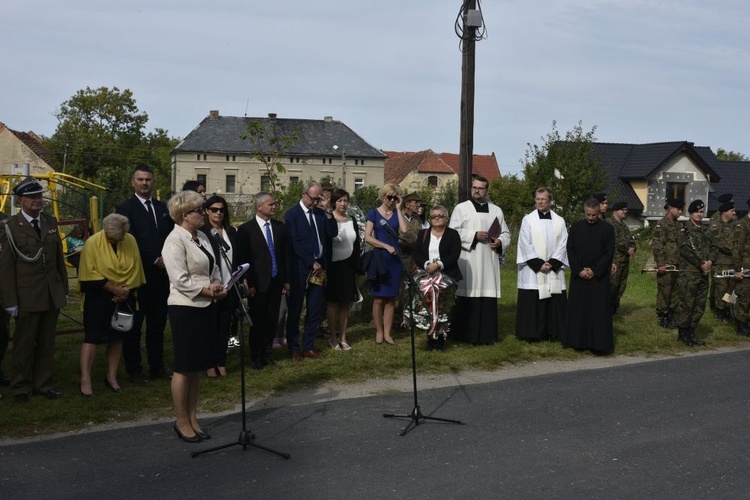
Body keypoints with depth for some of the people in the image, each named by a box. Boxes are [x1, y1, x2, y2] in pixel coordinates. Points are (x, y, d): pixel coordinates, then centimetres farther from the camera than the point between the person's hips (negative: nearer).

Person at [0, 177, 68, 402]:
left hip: (52, 295, 4)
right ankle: (21, 386, 22)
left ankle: (43, 383, 24)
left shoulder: (51, 222, 8)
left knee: (47, 342, 12)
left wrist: (64, 289, 10)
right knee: (24, 343, 7)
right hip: (27, 296, -4)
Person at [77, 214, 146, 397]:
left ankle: (111, 377, 21)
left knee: (117, 337, 10)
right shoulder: (92, 243, -11)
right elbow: (90, 274, -13)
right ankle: (85, 380, 1)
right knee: (92, 337, -4)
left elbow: (135, 269, 1)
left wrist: (125, 290, -10)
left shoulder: (130, 241, -1)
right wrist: (114, 289, -16)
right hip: (98, 298, -4)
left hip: (123, 298, 4)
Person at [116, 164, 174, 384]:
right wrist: (154, 261, -12)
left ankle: (157, 367, 22)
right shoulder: (126, 208, -4)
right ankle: (134, 371, 14)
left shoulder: (163, 208, 13)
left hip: (161, 276, 5)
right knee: (134, 326, 4)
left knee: (157, 324, 12)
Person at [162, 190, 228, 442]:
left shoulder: (201, 237, 10)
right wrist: (209, 290, -18)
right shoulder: (175, 241, -15)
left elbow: (213, 268, 14)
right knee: (184, 367, 2)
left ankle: (192, 418, 26)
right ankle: (181, 421, 16)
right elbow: (180, 280, -20)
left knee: (197, 367, 14)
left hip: (205, 307, 8)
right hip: (185, 309, -8)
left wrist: (218, 286, -5)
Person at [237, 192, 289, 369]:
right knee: (257, 321, 5)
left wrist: (286, 280, 9)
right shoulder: (246, 229, -6)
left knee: (272, 320, 9)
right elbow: (243, 259, -7)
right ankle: (256, 357, 19)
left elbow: (285, 254, 11)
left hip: (276, 281, 4)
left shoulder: (279, 227, 7)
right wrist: (249, 284, -10)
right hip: (258, 284, -4)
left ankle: (267, 354, 23)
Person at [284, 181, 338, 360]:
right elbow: (295, 243, -12)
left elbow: (332, 233, 4)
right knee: (295, 309, 5)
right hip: (300, 268, -5)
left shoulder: (321, 214, 10)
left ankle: (308, 346, 18)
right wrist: (312, 262, -13)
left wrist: (329, 214, -9)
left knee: (315, 309, 8)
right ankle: (294, 348, 15)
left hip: (318, 266, 5)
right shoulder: (292, 214, -6)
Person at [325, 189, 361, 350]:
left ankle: (343, 337, 16)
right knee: (333, 302, 2)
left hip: (348, 266, 5)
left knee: (346, 302, 8)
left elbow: (356, 245, 11)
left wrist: (356, 267, 7)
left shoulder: (352, 220, 8)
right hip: (333, 266, -5)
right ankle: (333, 337, 12)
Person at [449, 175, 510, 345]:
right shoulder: (461, 208, 4)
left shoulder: (496, 210, 14)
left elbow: (506, 233, 17)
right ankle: (465, 334, 4)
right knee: (467, 297, -4)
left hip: (489, 262, 3)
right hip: (467, 262, -3)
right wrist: (474, 235, -14)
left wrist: (500, 242, -5)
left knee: (488, 297, 2)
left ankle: (487, 334, 8)